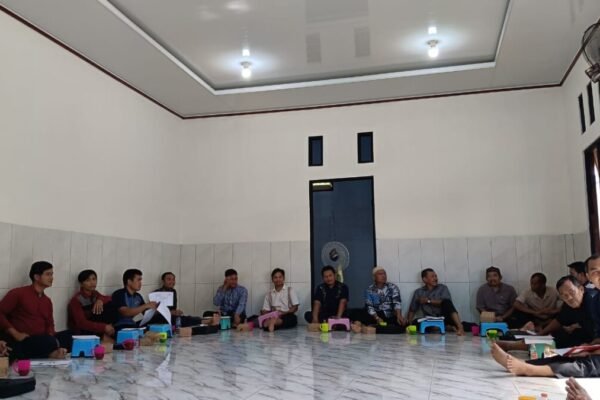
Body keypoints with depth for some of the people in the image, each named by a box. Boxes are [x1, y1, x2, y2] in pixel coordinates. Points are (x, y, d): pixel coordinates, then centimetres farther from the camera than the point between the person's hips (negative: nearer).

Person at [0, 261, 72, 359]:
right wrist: (15, 334, -15)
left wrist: (51, 338, -6)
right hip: (21, 343, -6)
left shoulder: (47, 301, 20)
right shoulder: (18, 293, 1)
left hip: (42, 341, 7)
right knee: (50, 342, -36)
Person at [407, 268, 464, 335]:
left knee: (446, 302, -29)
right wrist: (408, 322, -5)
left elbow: (446, 302, -13)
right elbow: (412, 310, 11)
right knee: (415, 323, -27)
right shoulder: (418, 292, 10)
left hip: (444, 317, -2)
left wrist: (428, 301, -9)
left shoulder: (442, 288, 5)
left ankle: (460, 327, -37)